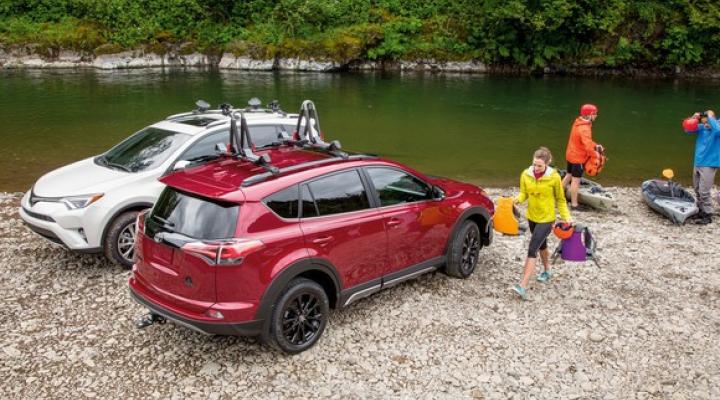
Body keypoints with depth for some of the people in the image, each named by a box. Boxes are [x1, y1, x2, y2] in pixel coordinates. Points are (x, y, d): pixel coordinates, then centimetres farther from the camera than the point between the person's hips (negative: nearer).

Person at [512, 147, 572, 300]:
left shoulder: (554, 177, -16)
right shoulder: (526, 175, -7)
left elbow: (560, 199, -4)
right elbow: (524, 193, 3)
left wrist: (566, 216, -8)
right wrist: (518, 199, -18)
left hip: (546, 219, -5)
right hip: (532, 217, 5)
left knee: (532, 249, -14)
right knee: (541, 244, 25)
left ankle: (523, 286, -16)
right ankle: (547, 270, 50)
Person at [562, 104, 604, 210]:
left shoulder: (577, 122, 3)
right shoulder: (585, 129, -26)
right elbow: (588, 147, -34)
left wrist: (595, 146, 1)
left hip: (571, 155, 9)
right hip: (578, 158, -9)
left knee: (568, 175, 22)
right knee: (576, 180, -1)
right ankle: (574, 205, 6)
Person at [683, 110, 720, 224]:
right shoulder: (701, 128, 4)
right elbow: (688, 129, 4)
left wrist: (710, 117, -25)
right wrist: (693, 119, -14)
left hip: (709, 165, -7)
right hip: (697, 163, 7)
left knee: (704, 191, -8)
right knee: (697, 190, 15)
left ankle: (708, 215, 3)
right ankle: (701, 211, 28)